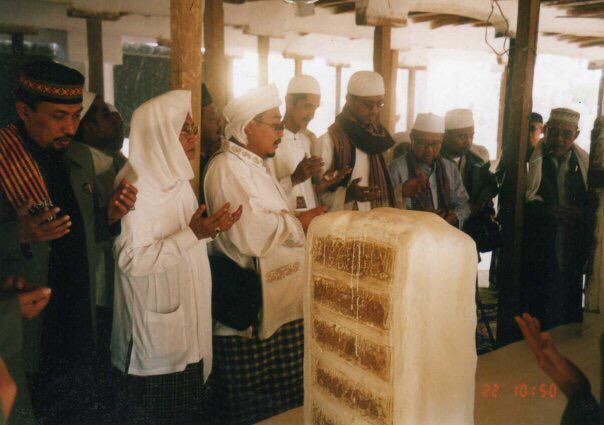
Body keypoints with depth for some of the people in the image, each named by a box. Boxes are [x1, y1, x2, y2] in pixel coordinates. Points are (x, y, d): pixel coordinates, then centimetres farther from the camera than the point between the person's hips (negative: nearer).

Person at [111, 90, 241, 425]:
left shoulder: (175, 179, 9)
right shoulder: (135, 186, -18)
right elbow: (132, 260, -24)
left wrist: (210, 229, 0)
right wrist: (193, 234, -27)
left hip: (187, 321, 8)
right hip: (155, 329, -8)